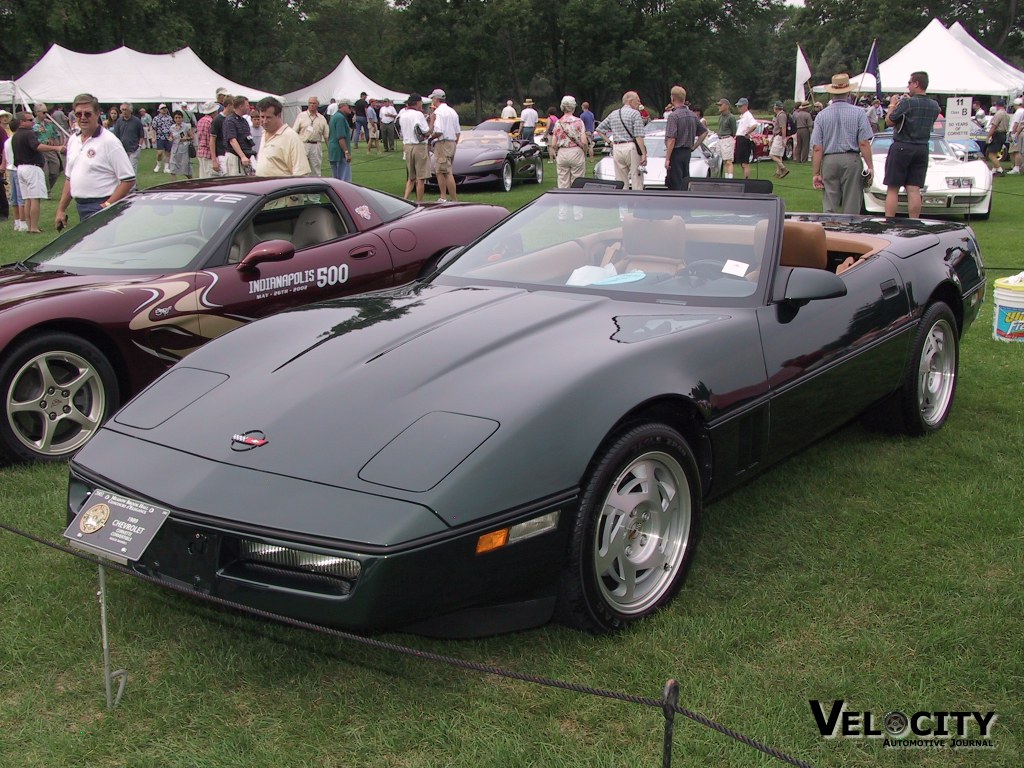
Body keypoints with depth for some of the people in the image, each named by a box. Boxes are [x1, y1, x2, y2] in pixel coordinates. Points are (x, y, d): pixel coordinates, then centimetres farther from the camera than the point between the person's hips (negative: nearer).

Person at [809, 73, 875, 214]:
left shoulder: (822, 115, 3)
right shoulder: (858, 113, -2)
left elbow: (817, 148, 0)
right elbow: (864, 143, -7)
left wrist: (816, 173, 2)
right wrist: (870, 166, -2)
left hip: (829, 161, 2)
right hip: (851, 160, -1)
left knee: (829, 206, 4)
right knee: (851, 206, 3)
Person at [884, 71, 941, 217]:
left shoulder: (907, 103, -14)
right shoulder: (934, 105, 7)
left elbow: (889, 121, -7)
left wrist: (892, 104, 10)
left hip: (902, 147, -6)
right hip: (922, 149, 6)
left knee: (892, 189, 0)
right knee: (914, 190, 6)